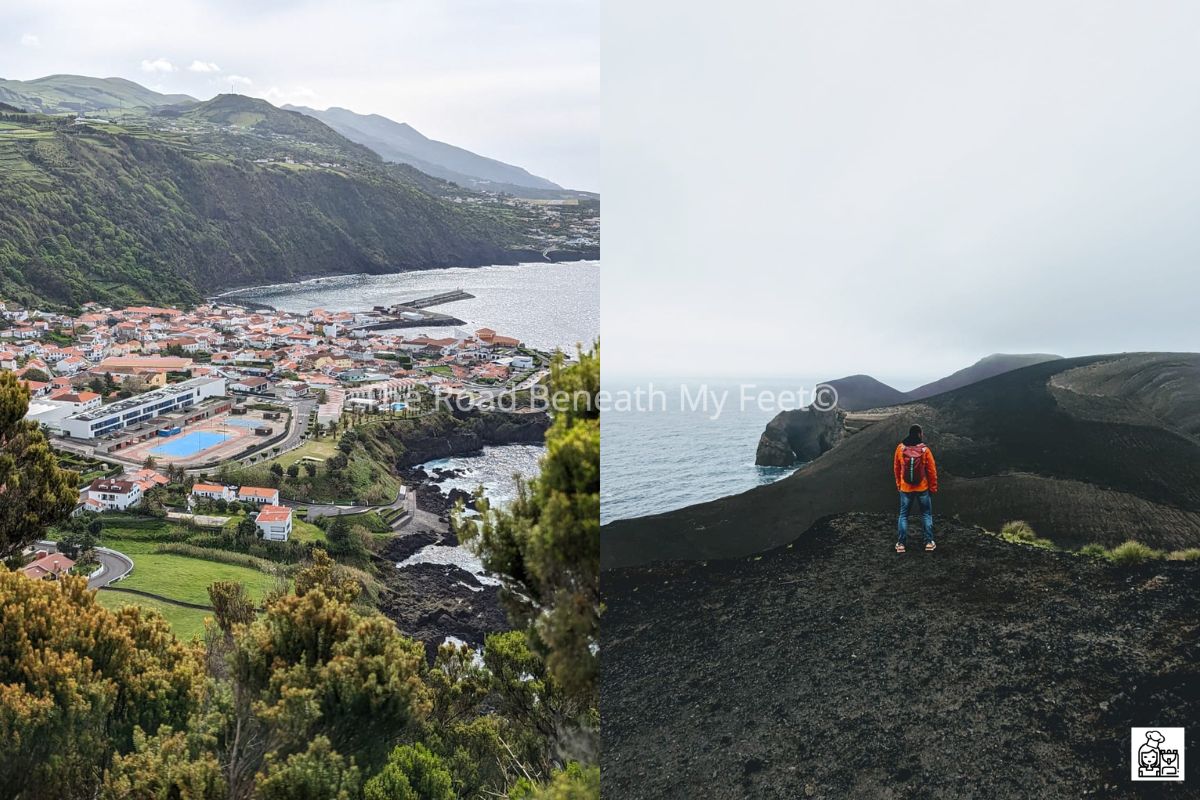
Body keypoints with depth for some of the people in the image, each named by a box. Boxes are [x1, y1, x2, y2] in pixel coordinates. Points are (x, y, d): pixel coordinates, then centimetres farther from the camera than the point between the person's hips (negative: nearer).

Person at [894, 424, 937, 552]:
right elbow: (932, 470, -7)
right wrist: (933, 487, 5)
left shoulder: (900, 448, -7)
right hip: (923, 488, -1)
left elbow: (896, 468, 4)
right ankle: (929, 542, 13)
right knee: (926, 514, 13)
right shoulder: (925, 449, -13)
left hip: (905, 488, 1)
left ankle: (901, 543, 7)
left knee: (903, 515, 10)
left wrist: (898, 484, 17)